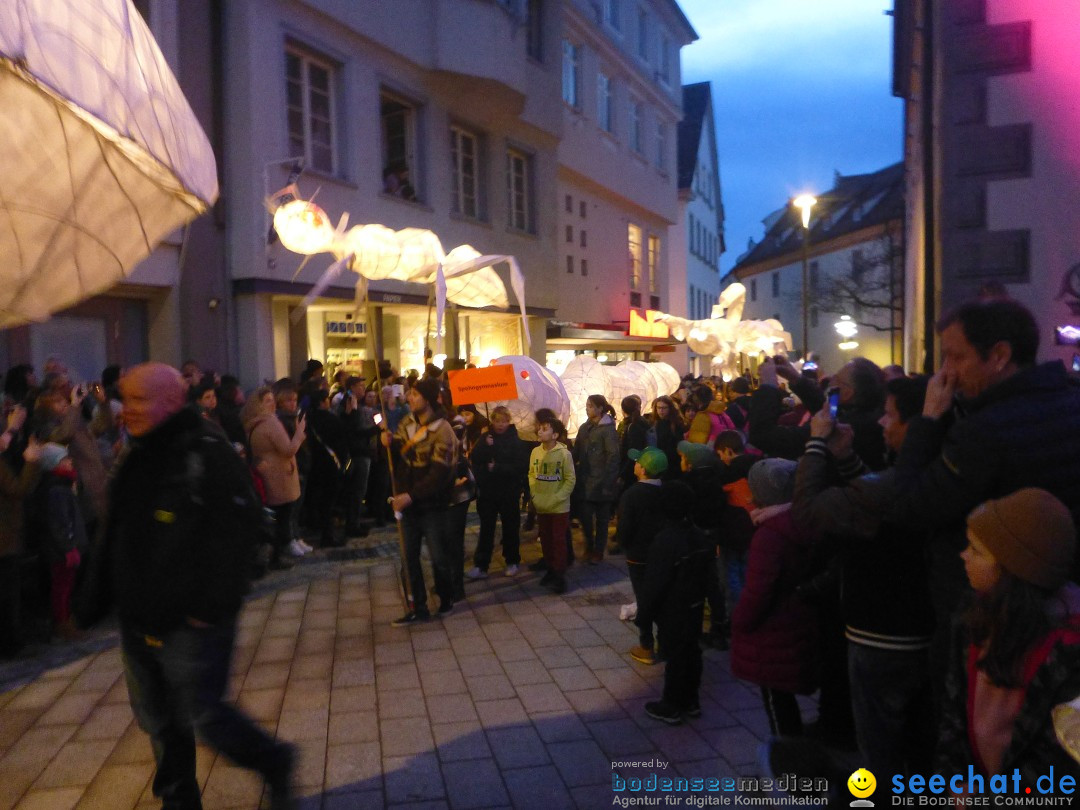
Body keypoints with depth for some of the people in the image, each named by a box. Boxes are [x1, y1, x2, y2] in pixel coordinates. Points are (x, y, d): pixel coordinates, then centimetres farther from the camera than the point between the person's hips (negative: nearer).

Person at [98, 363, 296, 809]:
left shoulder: (208, 455, -17)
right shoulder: (138, 459, 11)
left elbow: (231, 537, -22)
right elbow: (117, 534, 19)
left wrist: (209, 609, -22)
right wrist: (121, 597, 14)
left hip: (190, 622, -8)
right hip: (139, 619, 8)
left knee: (203, 715, -1)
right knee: (155, 717, 17)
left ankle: (275, 762, 23)